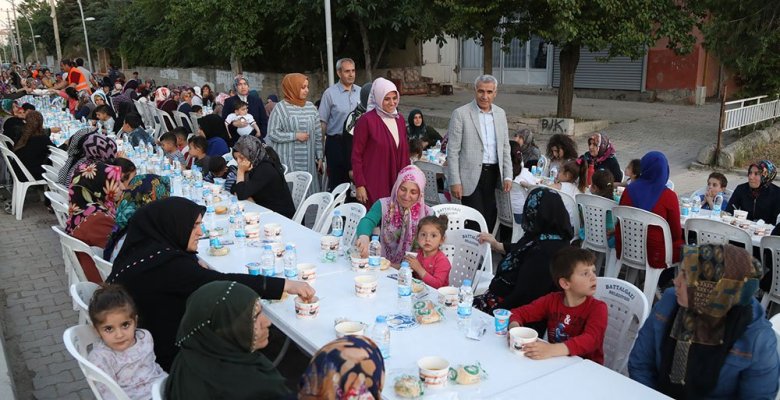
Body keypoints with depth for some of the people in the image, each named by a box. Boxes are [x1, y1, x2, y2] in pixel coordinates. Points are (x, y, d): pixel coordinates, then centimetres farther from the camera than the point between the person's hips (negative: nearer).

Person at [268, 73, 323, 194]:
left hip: (308, 161, 4)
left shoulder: (311, 107, 10)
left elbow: (318, 134, 12)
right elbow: (272, 133, -7)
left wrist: (319, 157, 9)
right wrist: (295, 136, -13)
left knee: (309, 191, 5)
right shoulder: (280, 108, -4)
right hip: (288, 161, -4)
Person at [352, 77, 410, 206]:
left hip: (397, 183, 6)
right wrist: (359, 185, -12)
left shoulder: (399, 119, 10)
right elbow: (356, 155, -9)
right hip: (374, 185, -5)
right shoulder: (366, 120, -9)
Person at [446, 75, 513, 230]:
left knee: (490, 219, 8)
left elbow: (505, 147, 15)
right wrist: (455, 182, -12)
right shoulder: (460, 114, -6)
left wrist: (508, 176, 7)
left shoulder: (500, 113, 10)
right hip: (471, 176, -5)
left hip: (494, 174, 5)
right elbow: (452, 151, -7)